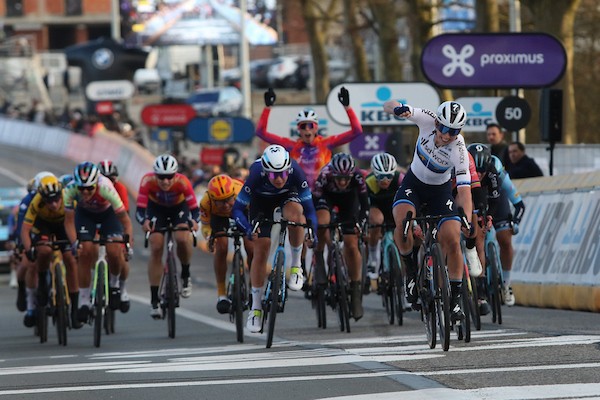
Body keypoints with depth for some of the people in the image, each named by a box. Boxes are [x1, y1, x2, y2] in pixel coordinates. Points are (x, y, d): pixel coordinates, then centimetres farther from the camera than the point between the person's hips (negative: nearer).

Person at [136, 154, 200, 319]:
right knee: (156, 248, -12)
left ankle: (185, 275, 0)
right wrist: (144, 221, -58)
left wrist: (194, 221, -56)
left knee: (182, 238, -28)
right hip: (156, 208, 1)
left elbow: (194, 208, -34)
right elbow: (140, 209, -36)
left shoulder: (183, 182, -35)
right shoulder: (148, 181, -34)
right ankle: (154, 301, -6)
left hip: (179, 208, -1)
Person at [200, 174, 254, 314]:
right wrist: (209, 237, -42)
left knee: (251, 249, -12)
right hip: (218, 215, 0)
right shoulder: (206, 202, -38)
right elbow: (205, 225, -20)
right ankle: (221, 294, -5)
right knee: (221, 248, -18)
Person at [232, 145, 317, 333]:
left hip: (288, 196, 0)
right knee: (261, 249, -7)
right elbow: (237, 209, -30)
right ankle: (256, 307, 7)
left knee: (295, 213, -36)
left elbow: (309, 207, -31)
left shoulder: (296, 173, -36)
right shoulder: (256, 176, -38)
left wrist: (312, 232, -47)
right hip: (261, 200, 0)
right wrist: (247, 228, -49)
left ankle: (296, 265, -15)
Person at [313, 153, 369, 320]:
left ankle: (356, 290, 1)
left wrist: (360, 224, -38)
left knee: (352, 245, -7)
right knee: (322, 223, -34)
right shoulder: (324, 177, -37)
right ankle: (318, 260, -9)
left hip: (348, 198, 1)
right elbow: (313, 204, -31)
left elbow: (365, 206, -26)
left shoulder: (357, 178, -35)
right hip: (327, 196, -1)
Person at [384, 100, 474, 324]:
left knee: (452, 240, -16)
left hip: (440, 191, -1)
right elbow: (389, 106, -21)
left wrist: (467, 221, -48)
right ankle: (410, 270, -5)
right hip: (413, 184, 1)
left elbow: (464, 188, -34)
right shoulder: (427, 120, -24)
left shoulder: (459, 150, -30)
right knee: (403, 222, -30)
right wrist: (397, 108, -46)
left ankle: (455, 298, -2)